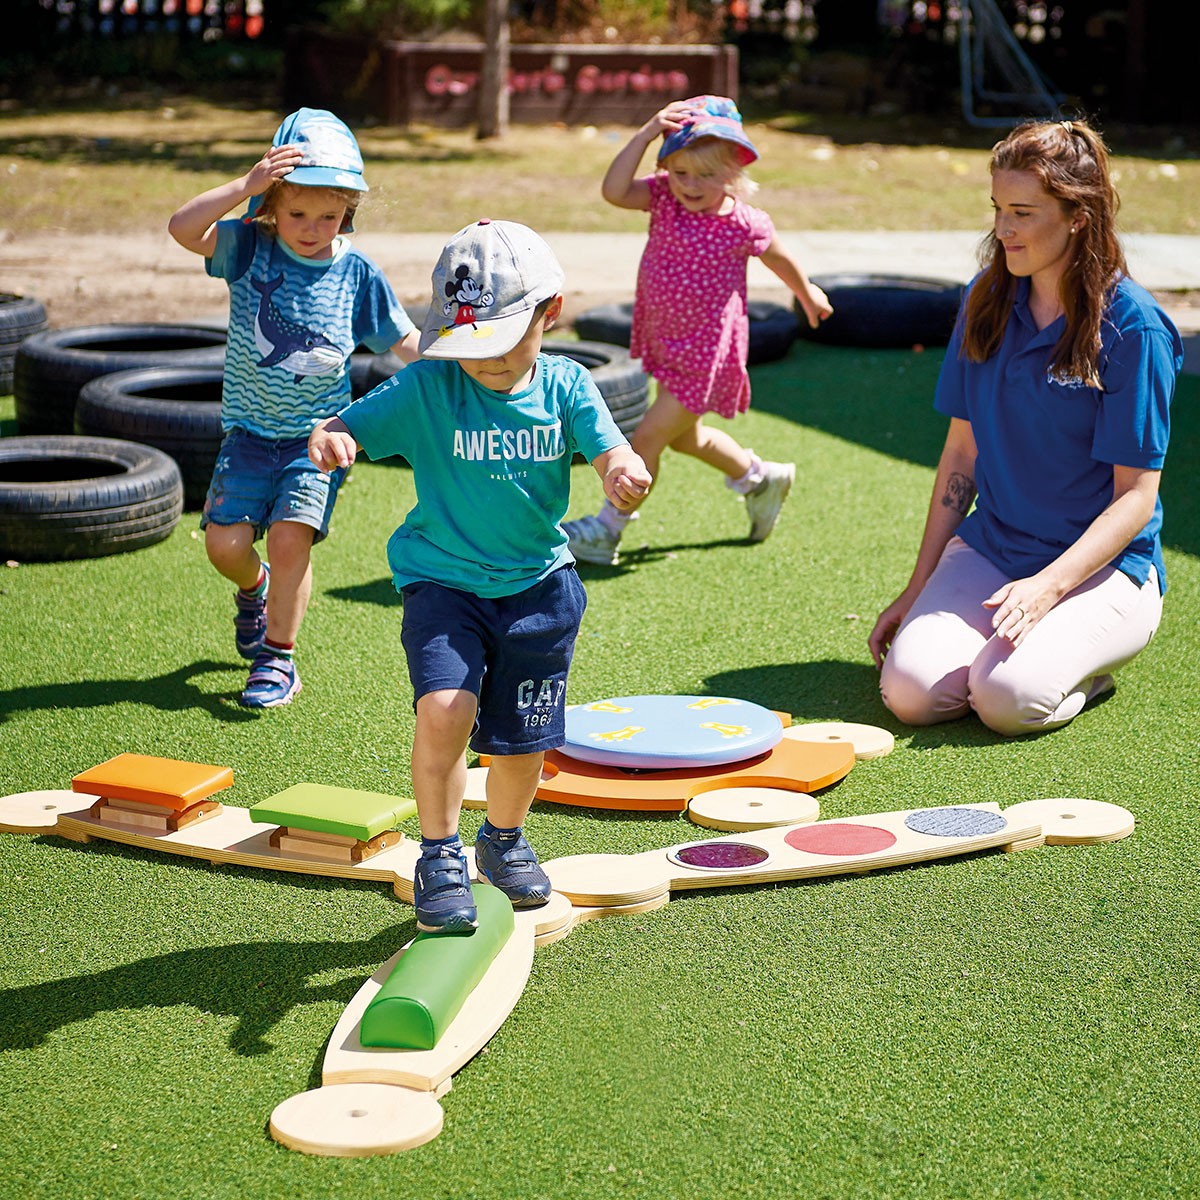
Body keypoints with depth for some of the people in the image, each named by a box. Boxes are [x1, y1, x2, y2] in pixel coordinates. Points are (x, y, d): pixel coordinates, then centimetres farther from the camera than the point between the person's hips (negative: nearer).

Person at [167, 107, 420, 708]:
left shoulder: (356, 273, -1)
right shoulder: (249, 248, -4)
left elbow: (404, 341, 9)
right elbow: (183, 227, -22)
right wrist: (247, 185, -31)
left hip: (317, 433, -1)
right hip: (250, 428, 1)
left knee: (290, 537, -16)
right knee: (225, 541, -7)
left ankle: (278, 657, 1)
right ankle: (253, 589, 31)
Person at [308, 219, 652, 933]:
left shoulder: (565, 386, -5)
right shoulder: (426, 387, -10)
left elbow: (614, 456, -14)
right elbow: (349, 429, -14)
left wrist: (626, 474, -38)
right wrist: (329, 439, -38)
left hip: (538, 585, 2)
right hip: (444, 581, -2)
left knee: (523, 737, 10)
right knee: (445, 706, -25)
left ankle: (505, 839, 41)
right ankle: (440, 855, -6)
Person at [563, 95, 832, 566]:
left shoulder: (744, 225, -18)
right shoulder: (664, 197, -9)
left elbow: (779, 259, 2)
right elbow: (614, 191, -28)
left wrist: (807, 292, 20)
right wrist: (647, 132, -35)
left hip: (706, 355, -7)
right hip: (665, 345, 7)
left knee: (648, 435, -5)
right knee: (685, 437, 25)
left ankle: (607, 527, 11)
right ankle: (761, 479, 48)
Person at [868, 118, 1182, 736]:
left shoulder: (1132, 327, -13)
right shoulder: (987, 301, 4)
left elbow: (1136, 496, -13)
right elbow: (962, 451, 10)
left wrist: (1048, 586, -26)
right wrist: (918, 588, 8)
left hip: (1105, 564, -4)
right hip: (988, 547, 5)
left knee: (1008, 697, -30)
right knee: (911, 690, -21)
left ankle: (1088, 655, 3)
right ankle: (1008, 631, 9)